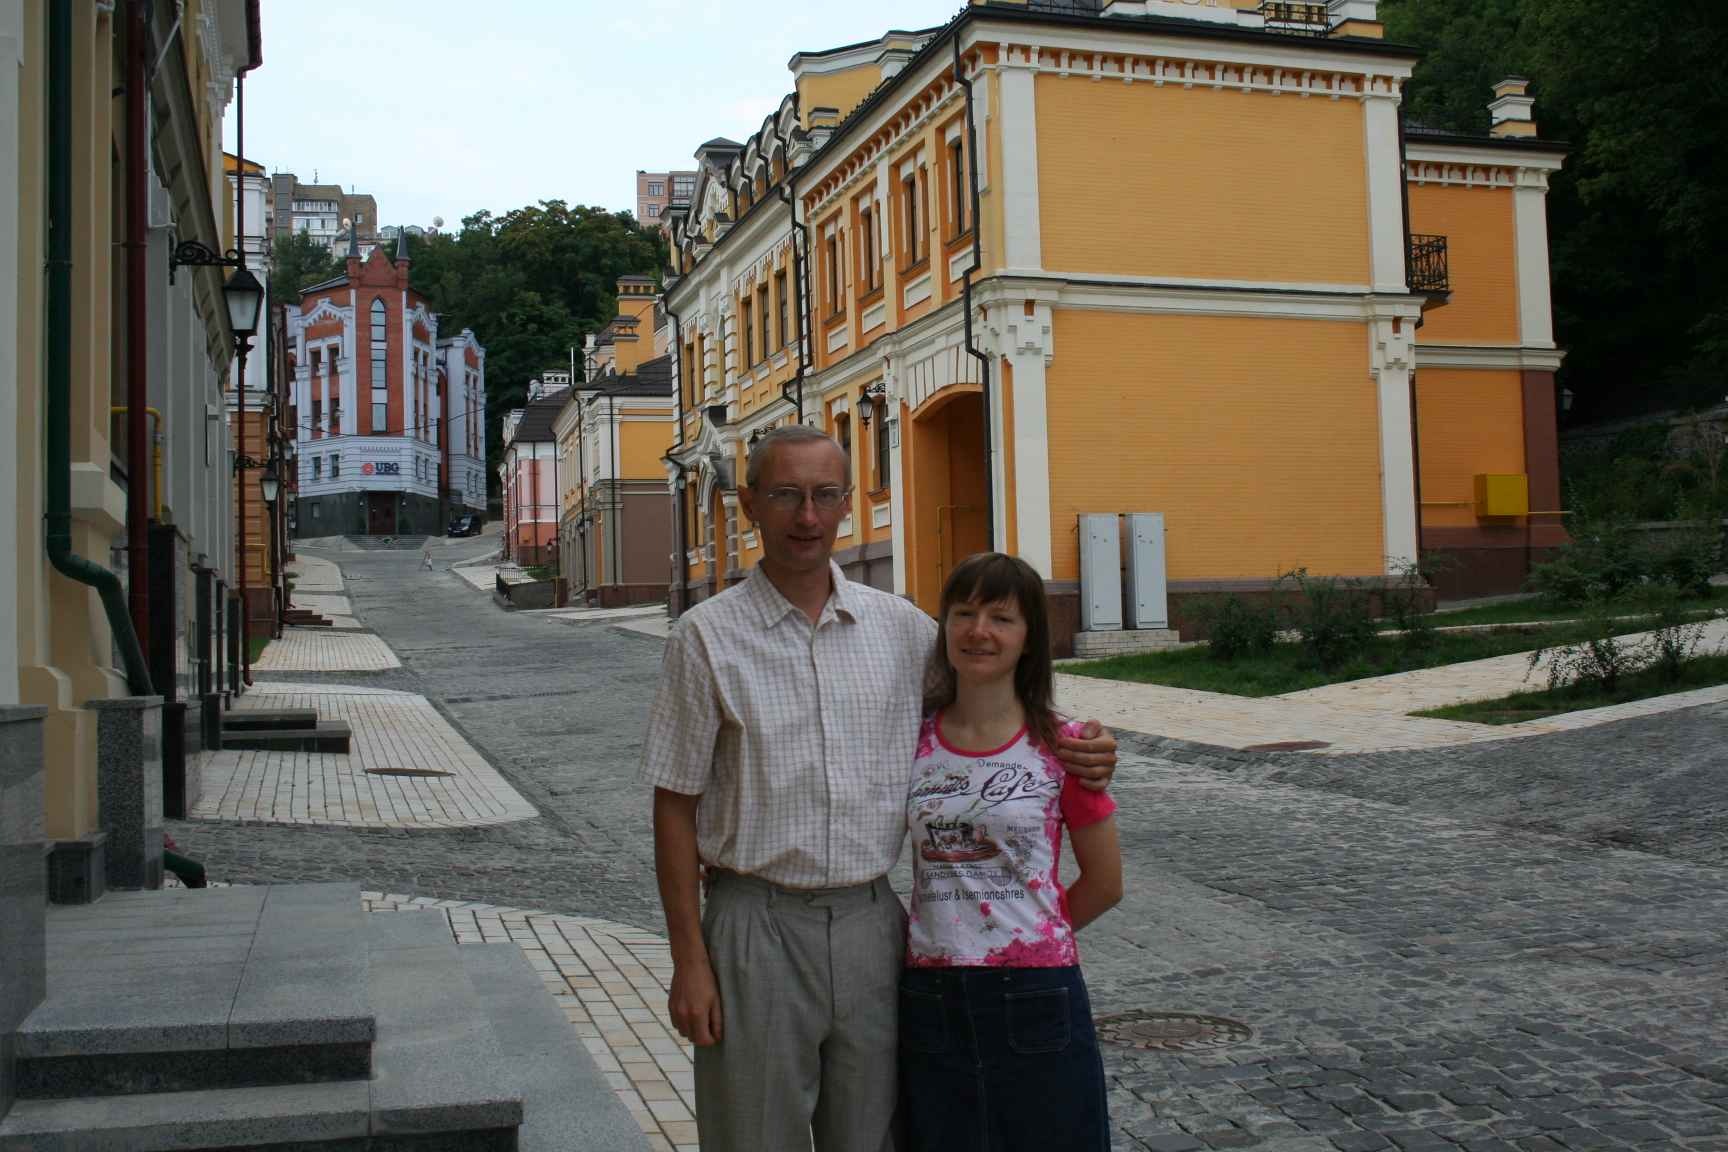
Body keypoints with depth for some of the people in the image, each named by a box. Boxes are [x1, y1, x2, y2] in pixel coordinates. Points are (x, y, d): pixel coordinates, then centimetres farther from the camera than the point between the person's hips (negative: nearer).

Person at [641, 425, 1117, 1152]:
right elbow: (676, 809, -3)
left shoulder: (902, 628, 4)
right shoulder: (707, 637, -5)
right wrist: (690, 962, -7)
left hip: (871, 922, 3)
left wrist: (1074, 754, -4)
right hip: (757, 926, -3)